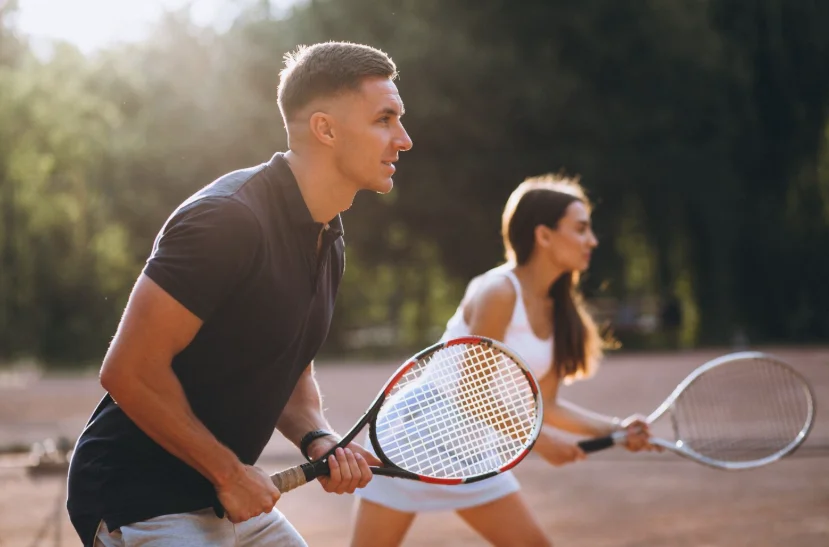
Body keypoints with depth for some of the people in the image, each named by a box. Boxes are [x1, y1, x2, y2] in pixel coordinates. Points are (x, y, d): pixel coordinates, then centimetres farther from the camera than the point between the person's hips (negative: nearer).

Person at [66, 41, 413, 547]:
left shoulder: (329, 242, 7)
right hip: (139, 499, -9)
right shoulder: (227, 220, -22)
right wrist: (230, 472, -17)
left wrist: (319, 441, -4)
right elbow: (129, 371, -25)